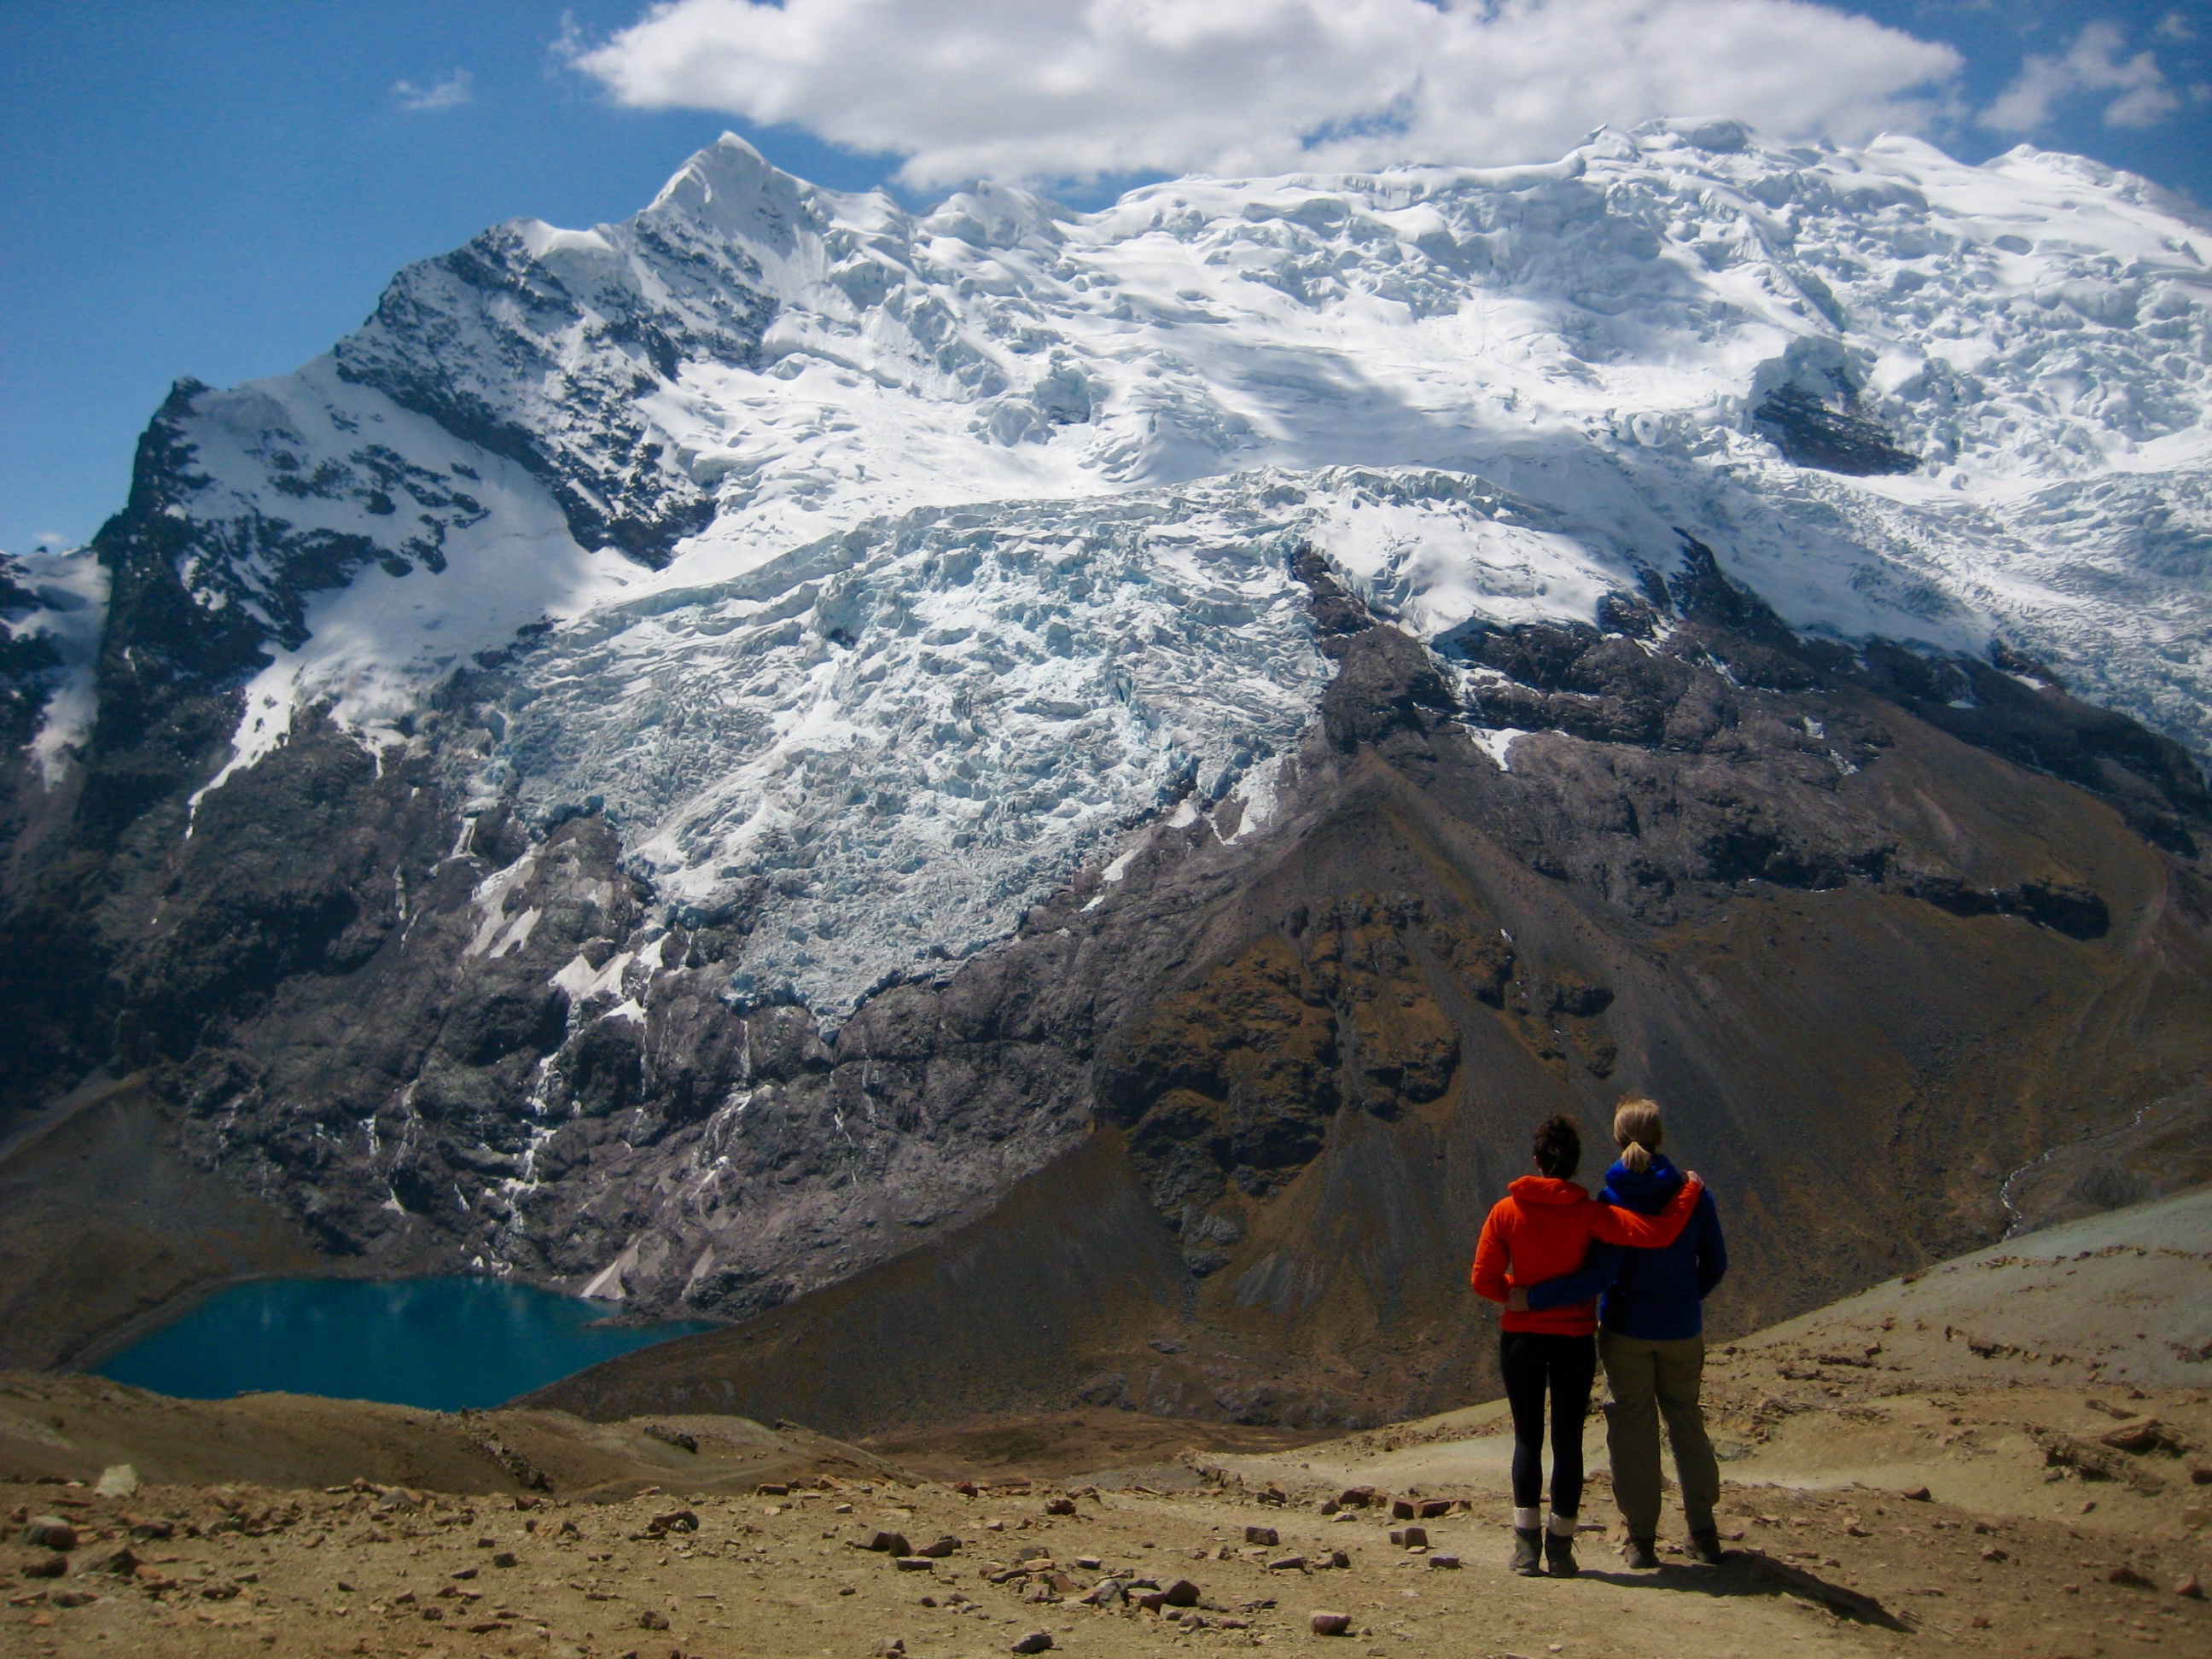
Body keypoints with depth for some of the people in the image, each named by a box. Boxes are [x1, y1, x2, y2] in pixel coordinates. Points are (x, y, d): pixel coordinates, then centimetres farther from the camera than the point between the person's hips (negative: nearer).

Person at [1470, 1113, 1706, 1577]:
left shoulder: (1505, 1212, -6)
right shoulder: (1588, 1213, -10)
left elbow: (1483, 1278, -6)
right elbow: (1657, 1233, -17)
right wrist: (1690, 1190, -2)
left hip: (1521, 1337, 1)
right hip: (1575, 1339, -1)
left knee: (1528, 1438, 9)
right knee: (1568, 1440, 8)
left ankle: (1526, 1544, 1)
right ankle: (1560, 1548, 9)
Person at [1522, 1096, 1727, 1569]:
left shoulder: (1611, 1201, -14)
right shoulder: (1692, 1194, -6)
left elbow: (1599, 1277, -22)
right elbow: (1715, 1264, 2)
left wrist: (1532, 1297, -21)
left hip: (1627, 1332, -2)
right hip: (1683, 1331, 2)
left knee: (1633, 1429, 7)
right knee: (1687, 1423, 16)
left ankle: (1641, 1539, 12)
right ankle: (1703, 1534, 22)